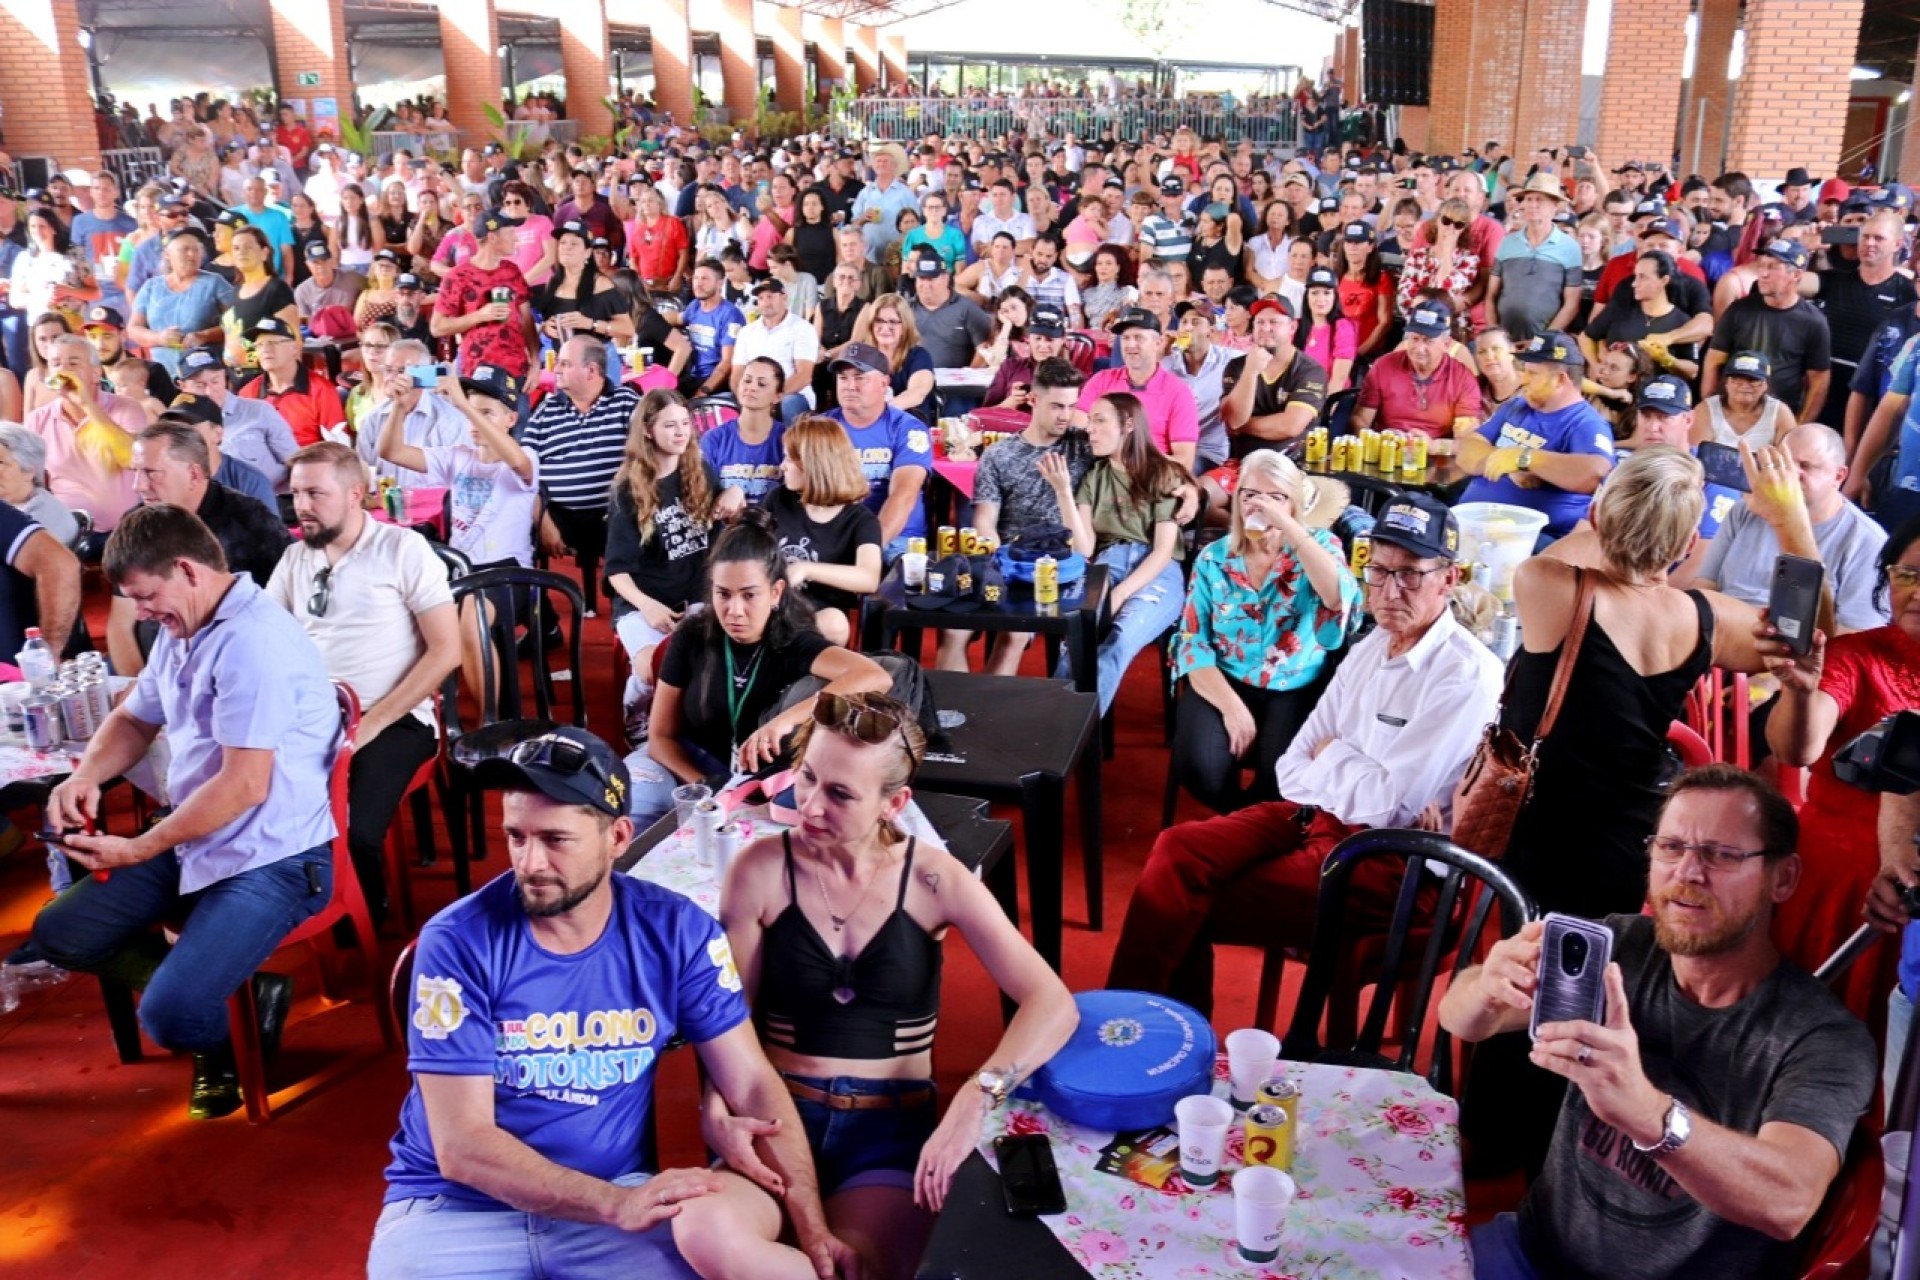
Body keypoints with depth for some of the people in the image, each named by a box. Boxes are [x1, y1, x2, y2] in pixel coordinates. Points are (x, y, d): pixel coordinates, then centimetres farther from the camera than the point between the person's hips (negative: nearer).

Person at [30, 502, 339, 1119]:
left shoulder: (252, 642, -23)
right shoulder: (181, 631, 9)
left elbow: (244, 786, -25)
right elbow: (134, 719, 24)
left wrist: (138, 850, -17)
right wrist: (86, 776, 3)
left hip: (269, 860, -10)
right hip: (194, 843, 10)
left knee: (169, 1017, -21)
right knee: (58, 933, 8)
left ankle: (226, 1046, 15)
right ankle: (213, 987, 8)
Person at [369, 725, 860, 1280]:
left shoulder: (678, 933, -8)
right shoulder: (457, 942, -14)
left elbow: (752, 1086, -4)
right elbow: (461, 1144, -15)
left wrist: (813, 1231, -16)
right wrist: (615, 1204, -25)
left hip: (615, 1193, 0)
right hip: (453, 1208, 0)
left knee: (718, 1235, -31)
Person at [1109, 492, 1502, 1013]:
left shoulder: (1466, 675, -18)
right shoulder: (1371, 647, 8)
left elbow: (1392, 803, -21)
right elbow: (1293, 767, 6)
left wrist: (1332, 756, -3)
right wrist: (1366, 785, -13)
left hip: (1393, 859, -7)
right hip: (1317, 816, 7)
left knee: (1189, 895, -11)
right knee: (1178, 848, -11)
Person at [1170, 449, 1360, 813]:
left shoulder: (1319, 545, 0)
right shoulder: (1214, 557, 4)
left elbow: (1340, 598, -23)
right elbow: (1193, 641, -1)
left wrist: (1288, 526, -27)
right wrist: (1231, 706, -16)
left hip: (1294, 690, -1)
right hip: (1224, 683, 1)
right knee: (1197, 765, -25)